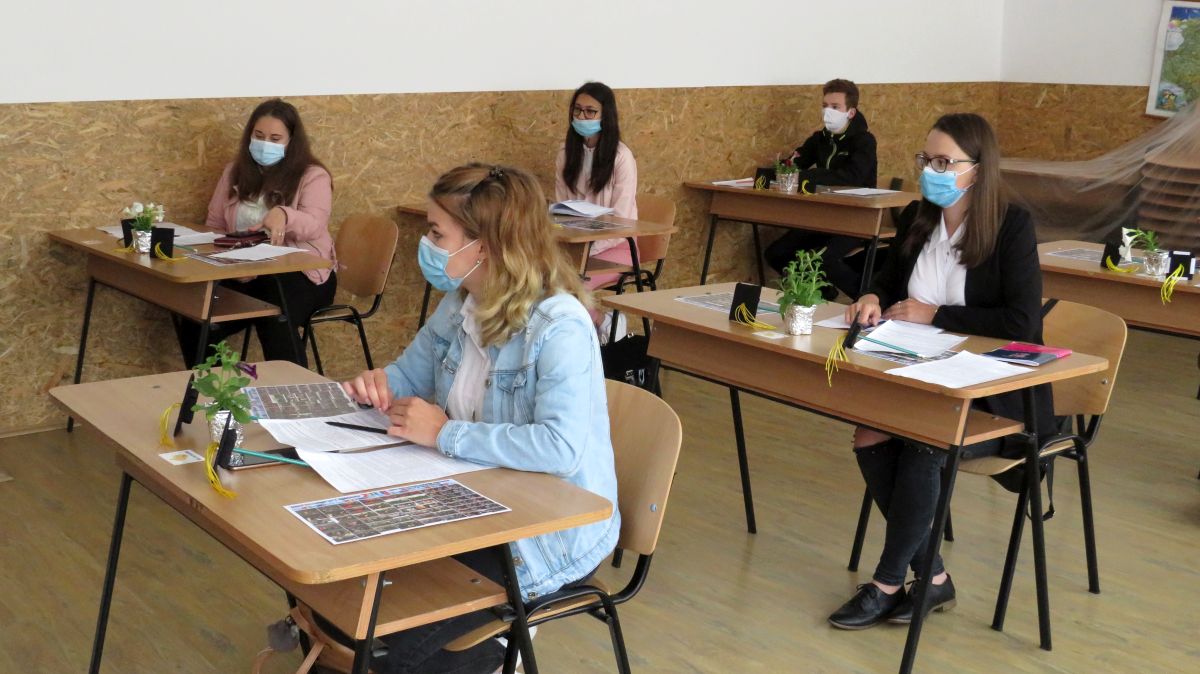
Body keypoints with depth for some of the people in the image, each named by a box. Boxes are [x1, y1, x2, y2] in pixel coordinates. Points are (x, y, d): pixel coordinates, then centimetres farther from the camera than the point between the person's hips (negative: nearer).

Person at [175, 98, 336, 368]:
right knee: (196, 326, -21)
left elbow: (315, 225, -20)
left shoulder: (312, 175, -3)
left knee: (274, 323, -36)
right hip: (244, 273, 4)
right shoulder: (235, 171, 12)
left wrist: (283, 215, -43)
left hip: (302, 272, -4)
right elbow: (214, 225, 14)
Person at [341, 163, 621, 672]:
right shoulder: (460, 305, 1)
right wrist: (379, 385, -6)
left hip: (552, 533, -8)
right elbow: (409, 374, 18)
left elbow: (560, 448, -36)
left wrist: (445, 433, -29)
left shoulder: (559, 329, -23)